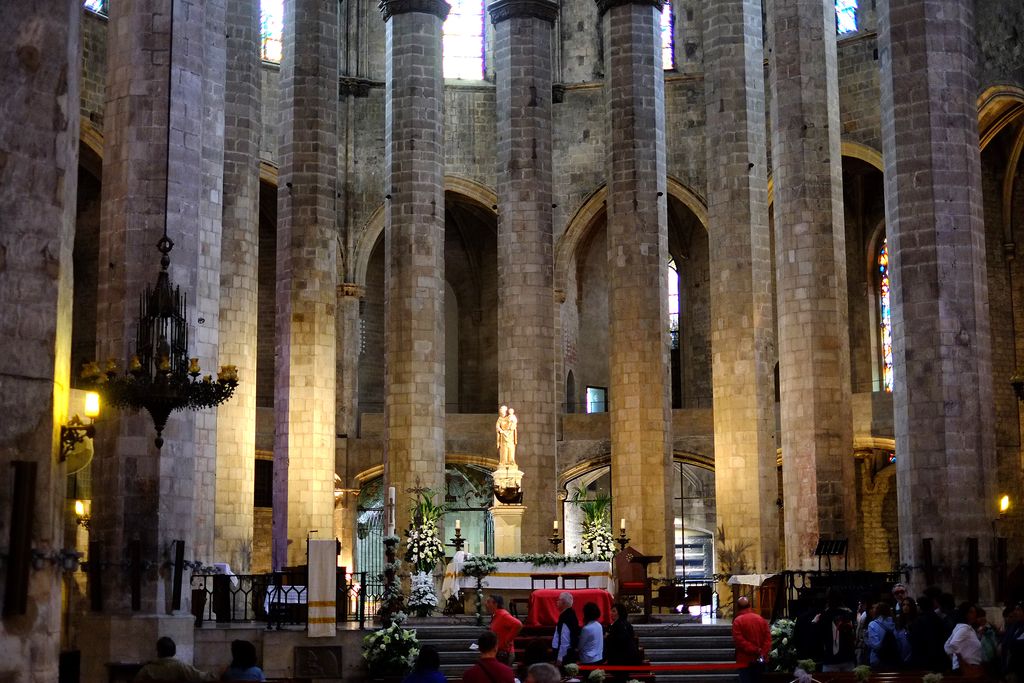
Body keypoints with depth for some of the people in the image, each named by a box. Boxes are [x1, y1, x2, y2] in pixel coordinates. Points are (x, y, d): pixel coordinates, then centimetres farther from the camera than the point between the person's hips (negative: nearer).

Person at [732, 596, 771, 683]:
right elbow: (768, 637, 4)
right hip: (760, 660, 5)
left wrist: (754, 650, -15)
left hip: (745, 660, -5)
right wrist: (763, 653, -4)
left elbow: (739, 640, -17)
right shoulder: (761, 619, 8)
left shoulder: (738, 621, -9)